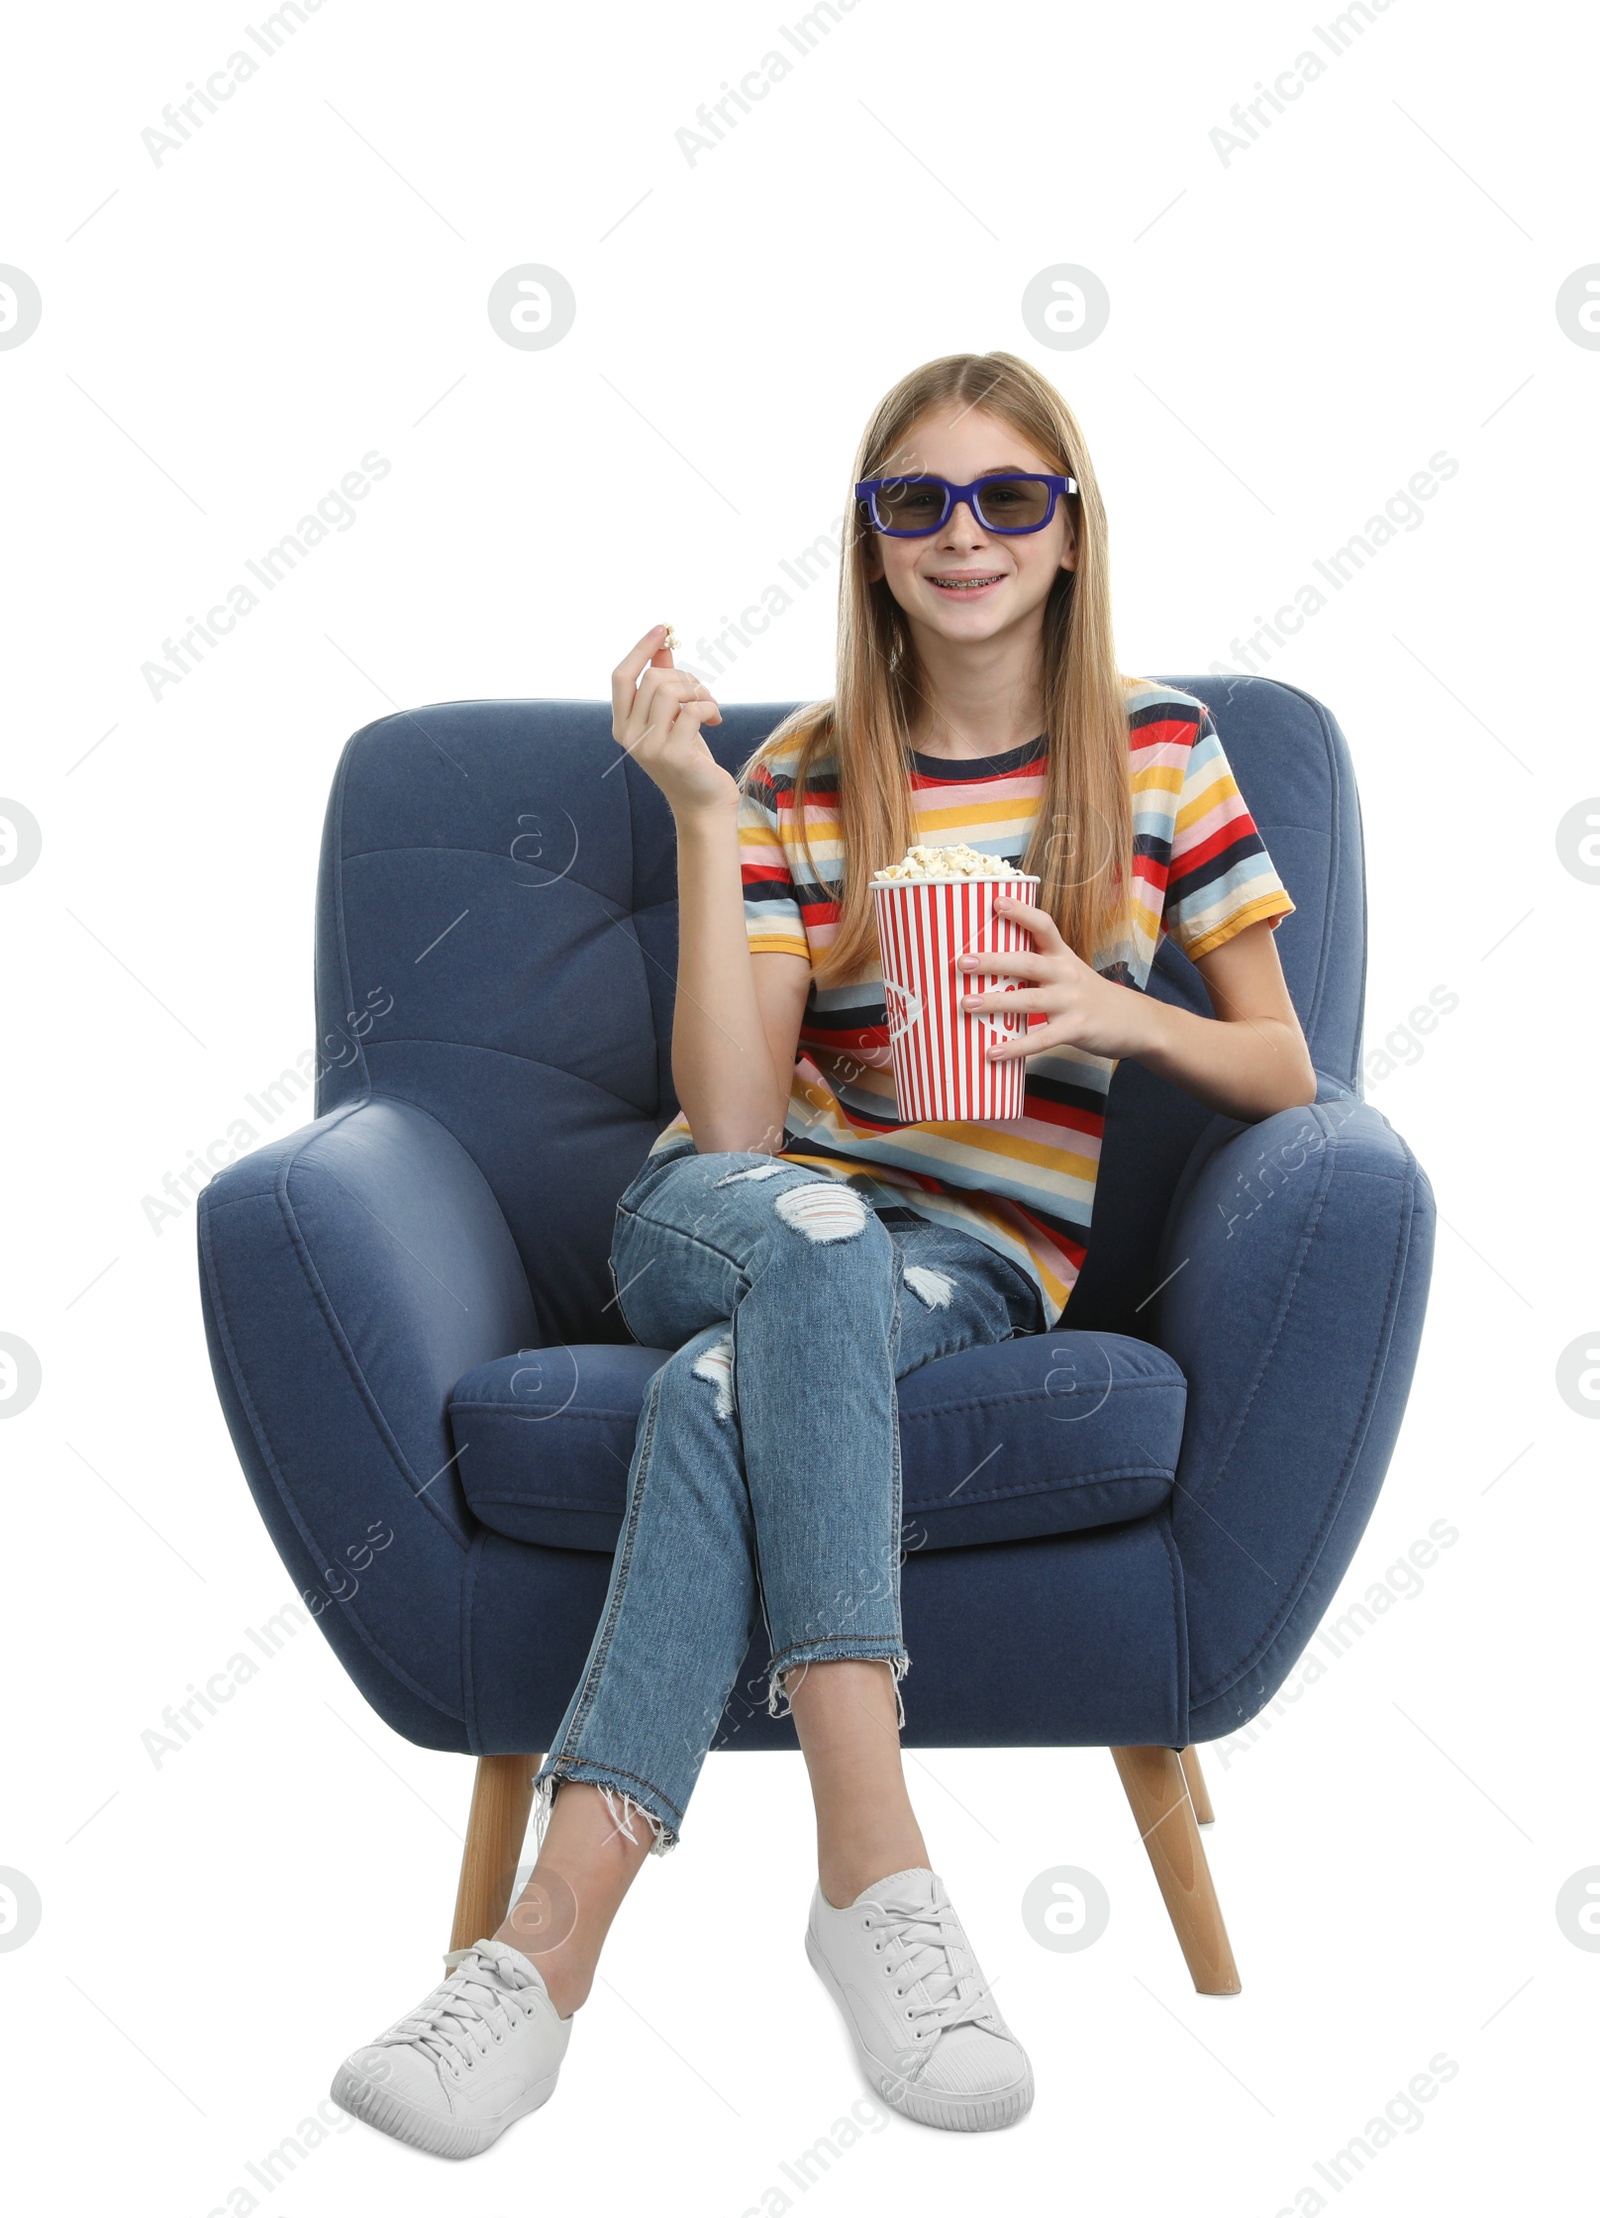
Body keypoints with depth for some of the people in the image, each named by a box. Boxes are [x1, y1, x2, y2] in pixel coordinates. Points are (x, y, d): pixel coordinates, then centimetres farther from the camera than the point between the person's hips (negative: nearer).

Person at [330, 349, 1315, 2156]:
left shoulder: (1157, 750, 7)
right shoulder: (804, 775, 6)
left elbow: (1284, 1071, 7)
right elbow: (733, 1124, -5)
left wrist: (1117, 1012, -13)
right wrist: (704, 818, -10)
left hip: (976, 1262, -1)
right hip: (721, 1215, 1)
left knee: (730, 1384, -36)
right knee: (806, 1232, -38)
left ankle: (556, 1938, -42)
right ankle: (873, 1865, -46)